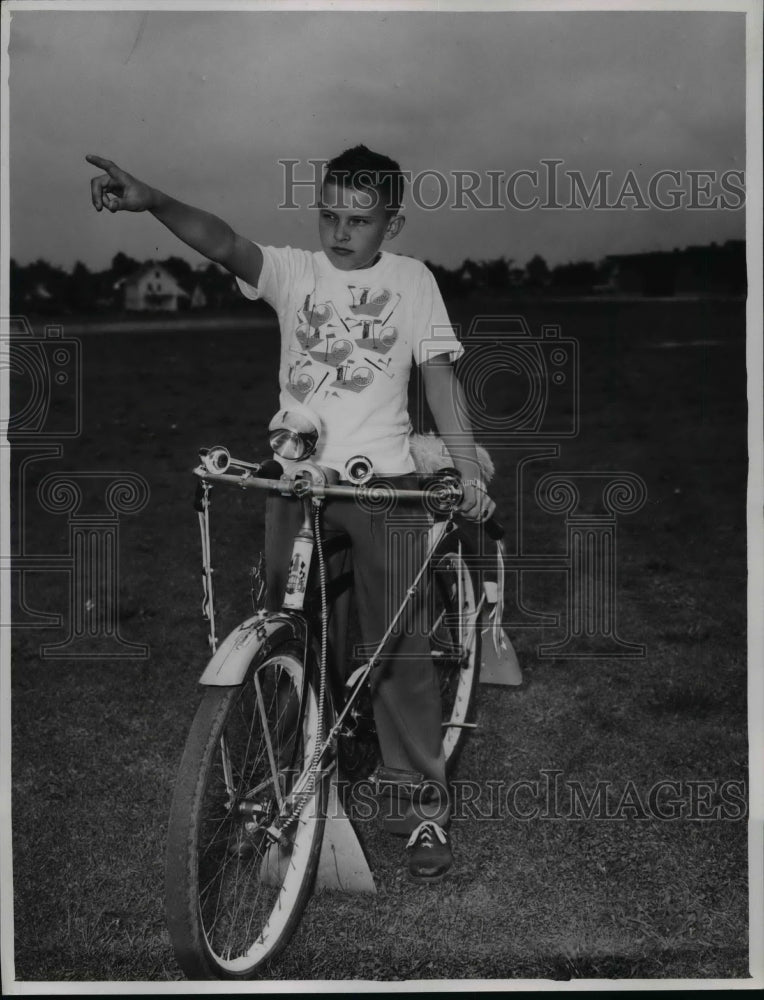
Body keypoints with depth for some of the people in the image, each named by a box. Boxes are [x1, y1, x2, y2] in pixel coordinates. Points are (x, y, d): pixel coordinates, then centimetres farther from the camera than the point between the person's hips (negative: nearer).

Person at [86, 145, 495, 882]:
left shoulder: (411, 279, 6)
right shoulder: (294, 270, 5)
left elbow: (439, 377, 4)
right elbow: (224, 243, -14)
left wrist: (469, 471, -4)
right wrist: (152, 202, -34)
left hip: (382, 482, -1)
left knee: (398, 646, -3)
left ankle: (421, 806, 7)